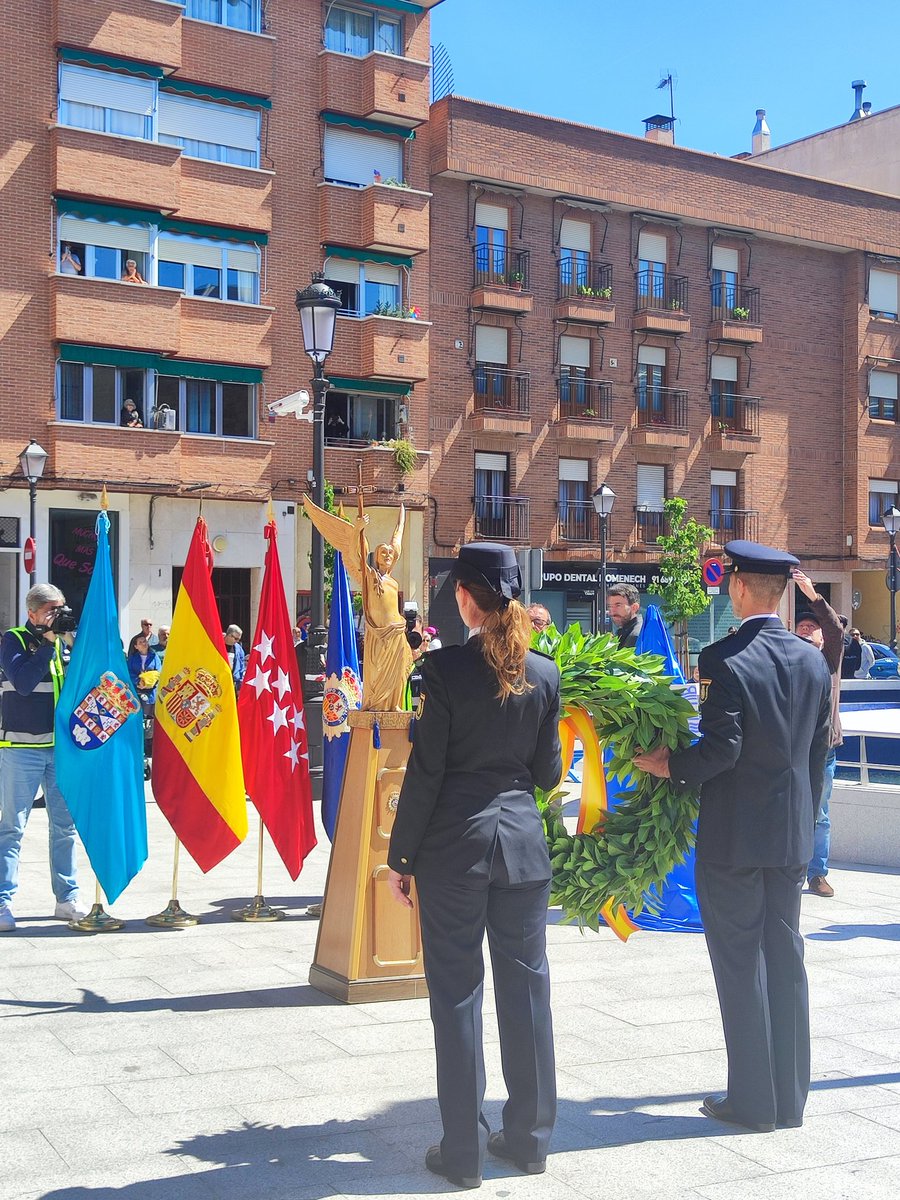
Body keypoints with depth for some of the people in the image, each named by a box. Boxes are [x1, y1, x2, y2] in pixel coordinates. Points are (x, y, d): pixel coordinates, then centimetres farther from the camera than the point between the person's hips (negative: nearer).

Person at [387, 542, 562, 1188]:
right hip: (523, 842, 4)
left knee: (457, 994, 5)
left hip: (454, 845, -4)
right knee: (526, 987, 13)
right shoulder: (545, 673, 1)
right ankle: (530, 1136, 23)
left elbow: (425, 770, -10)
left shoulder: (445, 667, -11)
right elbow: (549, 771, 6)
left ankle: (464, 1149, 12)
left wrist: (401, 855, -3)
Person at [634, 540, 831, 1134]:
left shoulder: (724, 659, -16)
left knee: (741, 963, 3)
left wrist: (668, 766, -6)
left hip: (734, 837, -6)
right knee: (786, 960, 13)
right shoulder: (813, 660, 4)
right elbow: (819, 749, 9)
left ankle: (754, 1100, 11)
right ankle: (791, 1098, 21)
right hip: (793, 837, 6)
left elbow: (721, 748, -21)